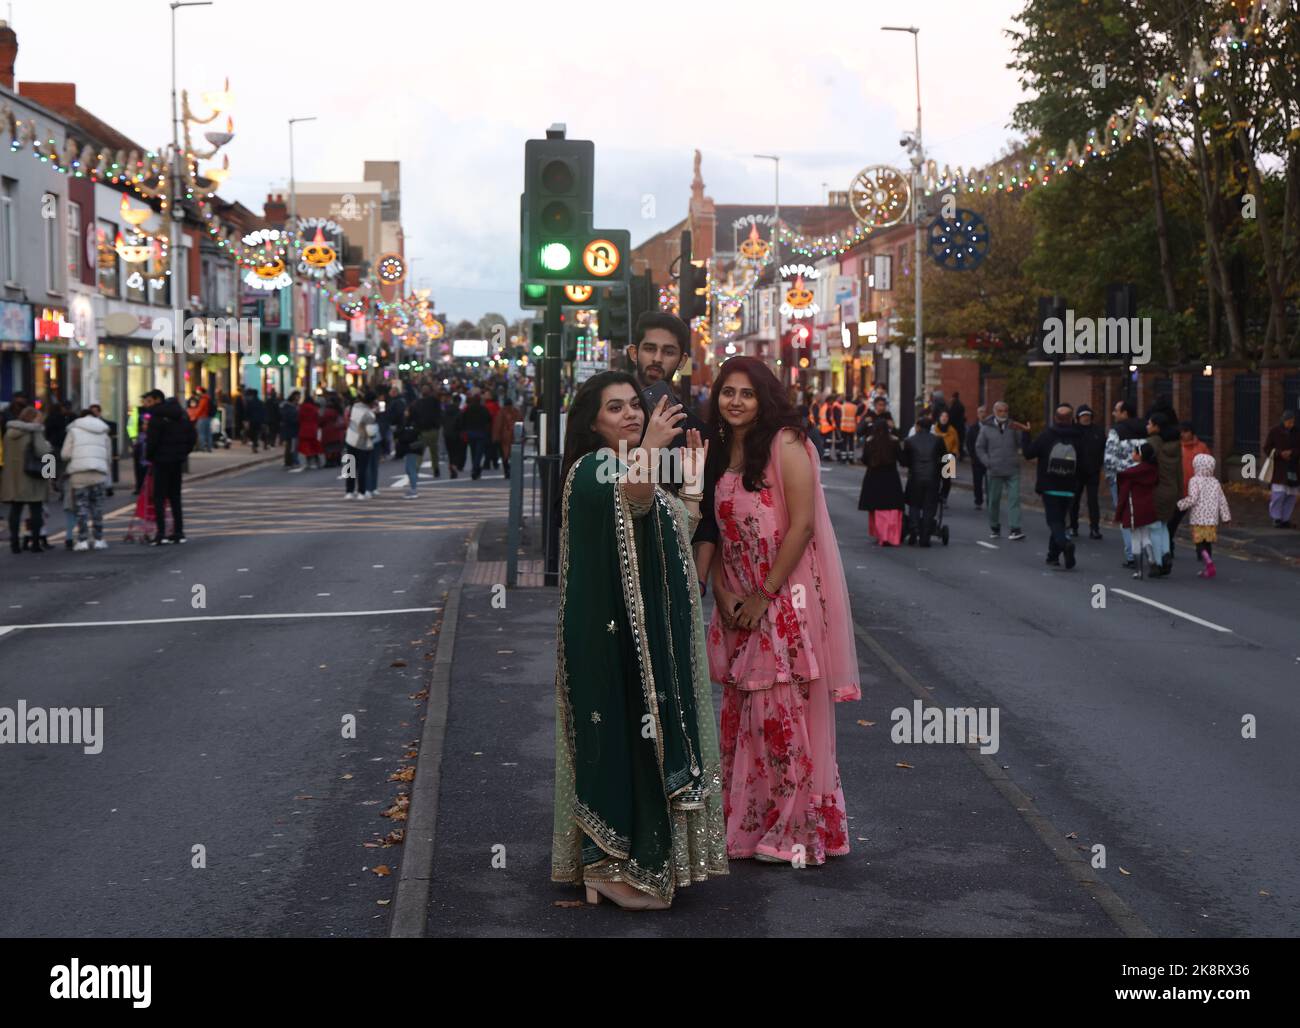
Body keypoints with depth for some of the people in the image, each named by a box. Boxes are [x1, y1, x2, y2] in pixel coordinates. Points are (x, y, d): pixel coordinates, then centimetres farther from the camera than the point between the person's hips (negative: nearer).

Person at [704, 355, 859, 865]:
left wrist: (765, 594, -15)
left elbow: (802, 525, -15)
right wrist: (722, 591, -1)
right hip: (739, 605, 7)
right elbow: (717, 531, 14)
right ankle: (746, 825, 18)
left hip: (788, 597, -7)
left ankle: (792, 831, 4)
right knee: (743, 714, 9)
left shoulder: (785, 444, -10)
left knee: (784, 713, -5)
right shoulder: (720, 453, 13)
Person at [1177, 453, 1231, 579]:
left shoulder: (1195, 481, -8)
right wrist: (1225, 516, 16)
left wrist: (1181, 504, -3)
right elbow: (1222, 501, 10)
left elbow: (1192, 498, -18)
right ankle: (1207, 568, 16)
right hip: (1212, 519, 6)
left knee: (1200, 544, -4)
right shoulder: (1215, 482, 10)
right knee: (1208, 544, 14)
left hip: (1199, 519, -5)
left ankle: (1209, 563, -24)